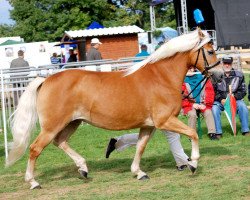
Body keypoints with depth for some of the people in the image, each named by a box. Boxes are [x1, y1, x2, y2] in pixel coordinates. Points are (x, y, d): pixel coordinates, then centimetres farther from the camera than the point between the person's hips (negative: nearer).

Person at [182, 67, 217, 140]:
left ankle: (212, 133, -24)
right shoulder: (183, 80, 1)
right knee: (192, 114, -31)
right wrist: (192, 105, -12)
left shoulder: (202, 77, 8)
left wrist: (205, 104, -6)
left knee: (208, 112, -25)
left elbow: (210, 91, 6)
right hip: (190, 105, -2)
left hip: (202, 104, 2)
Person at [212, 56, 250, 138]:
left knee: (243, 106, -27)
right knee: (214, 109, -30)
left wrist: (234, 97, -12)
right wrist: (221, 100, -14)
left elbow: (243, 91, 5)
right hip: (220, 101, -1)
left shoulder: (239, 75, 4)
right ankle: (218, 132, -23)